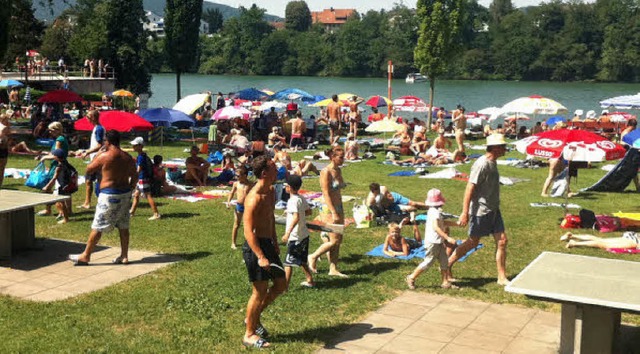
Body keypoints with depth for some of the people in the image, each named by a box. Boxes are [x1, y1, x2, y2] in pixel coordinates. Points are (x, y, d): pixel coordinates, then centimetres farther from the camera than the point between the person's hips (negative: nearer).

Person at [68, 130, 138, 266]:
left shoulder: (104, 156, -12)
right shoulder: (128, 158, 6)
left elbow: (89, 169, 0)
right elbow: (135, 177, 10)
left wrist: (98, 153, 8)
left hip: (109, 196, -6)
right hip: (125, 194, 6)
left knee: (97, 227, 2)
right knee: (123, 227, 12)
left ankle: (85, 256, 10)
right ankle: (124, 256, 17)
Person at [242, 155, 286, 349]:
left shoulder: (271, 191, 7)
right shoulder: (254, 198, -22)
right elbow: (248, 231, -25)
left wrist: (275, 242, 22)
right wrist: (260, 257, -29)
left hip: (268, 244, 9)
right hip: (255, 246, -9)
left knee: (281, 284, 14)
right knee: (260, 291, -1)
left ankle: (254, 317, 31)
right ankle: (249, 334, 14)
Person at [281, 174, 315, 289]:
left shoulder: (293, 200, -19)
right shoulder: (301, 198, 6)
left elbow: (296, 217, -29)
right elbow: (309, 212, 19)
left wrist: (287, 233, -30)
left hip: (295, 237, -9)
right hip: (304, 235, 9)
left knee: (288, 262, -2)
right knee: (302, 261, 22)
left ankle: (285, 286, 0)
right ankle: (310, 281, 31)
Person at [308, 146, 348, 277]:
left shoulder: (338, 171, 10)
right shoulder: (326, 172, -16)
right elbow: (326, 194, -19)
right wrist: (333, 213, -22)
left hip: (339, 208, 9)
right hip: (328, 209, -9)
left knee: (338, 240, 8)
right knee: (334, 240, -6)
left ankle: (333, 269, 15)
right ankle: (313, 257, 14)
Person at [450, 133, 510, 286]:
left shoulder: (492, 163, 9)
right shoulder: (482, 164, -20)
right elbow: (470, 188, -22)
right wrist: (465, 213, -24)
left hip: (493, 210, 9)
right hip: (480, 210, -8)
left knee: (502, 240, 5)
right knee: (473, 242, 4)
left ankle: (502, 277, 13)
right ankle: (447, 264, 21)